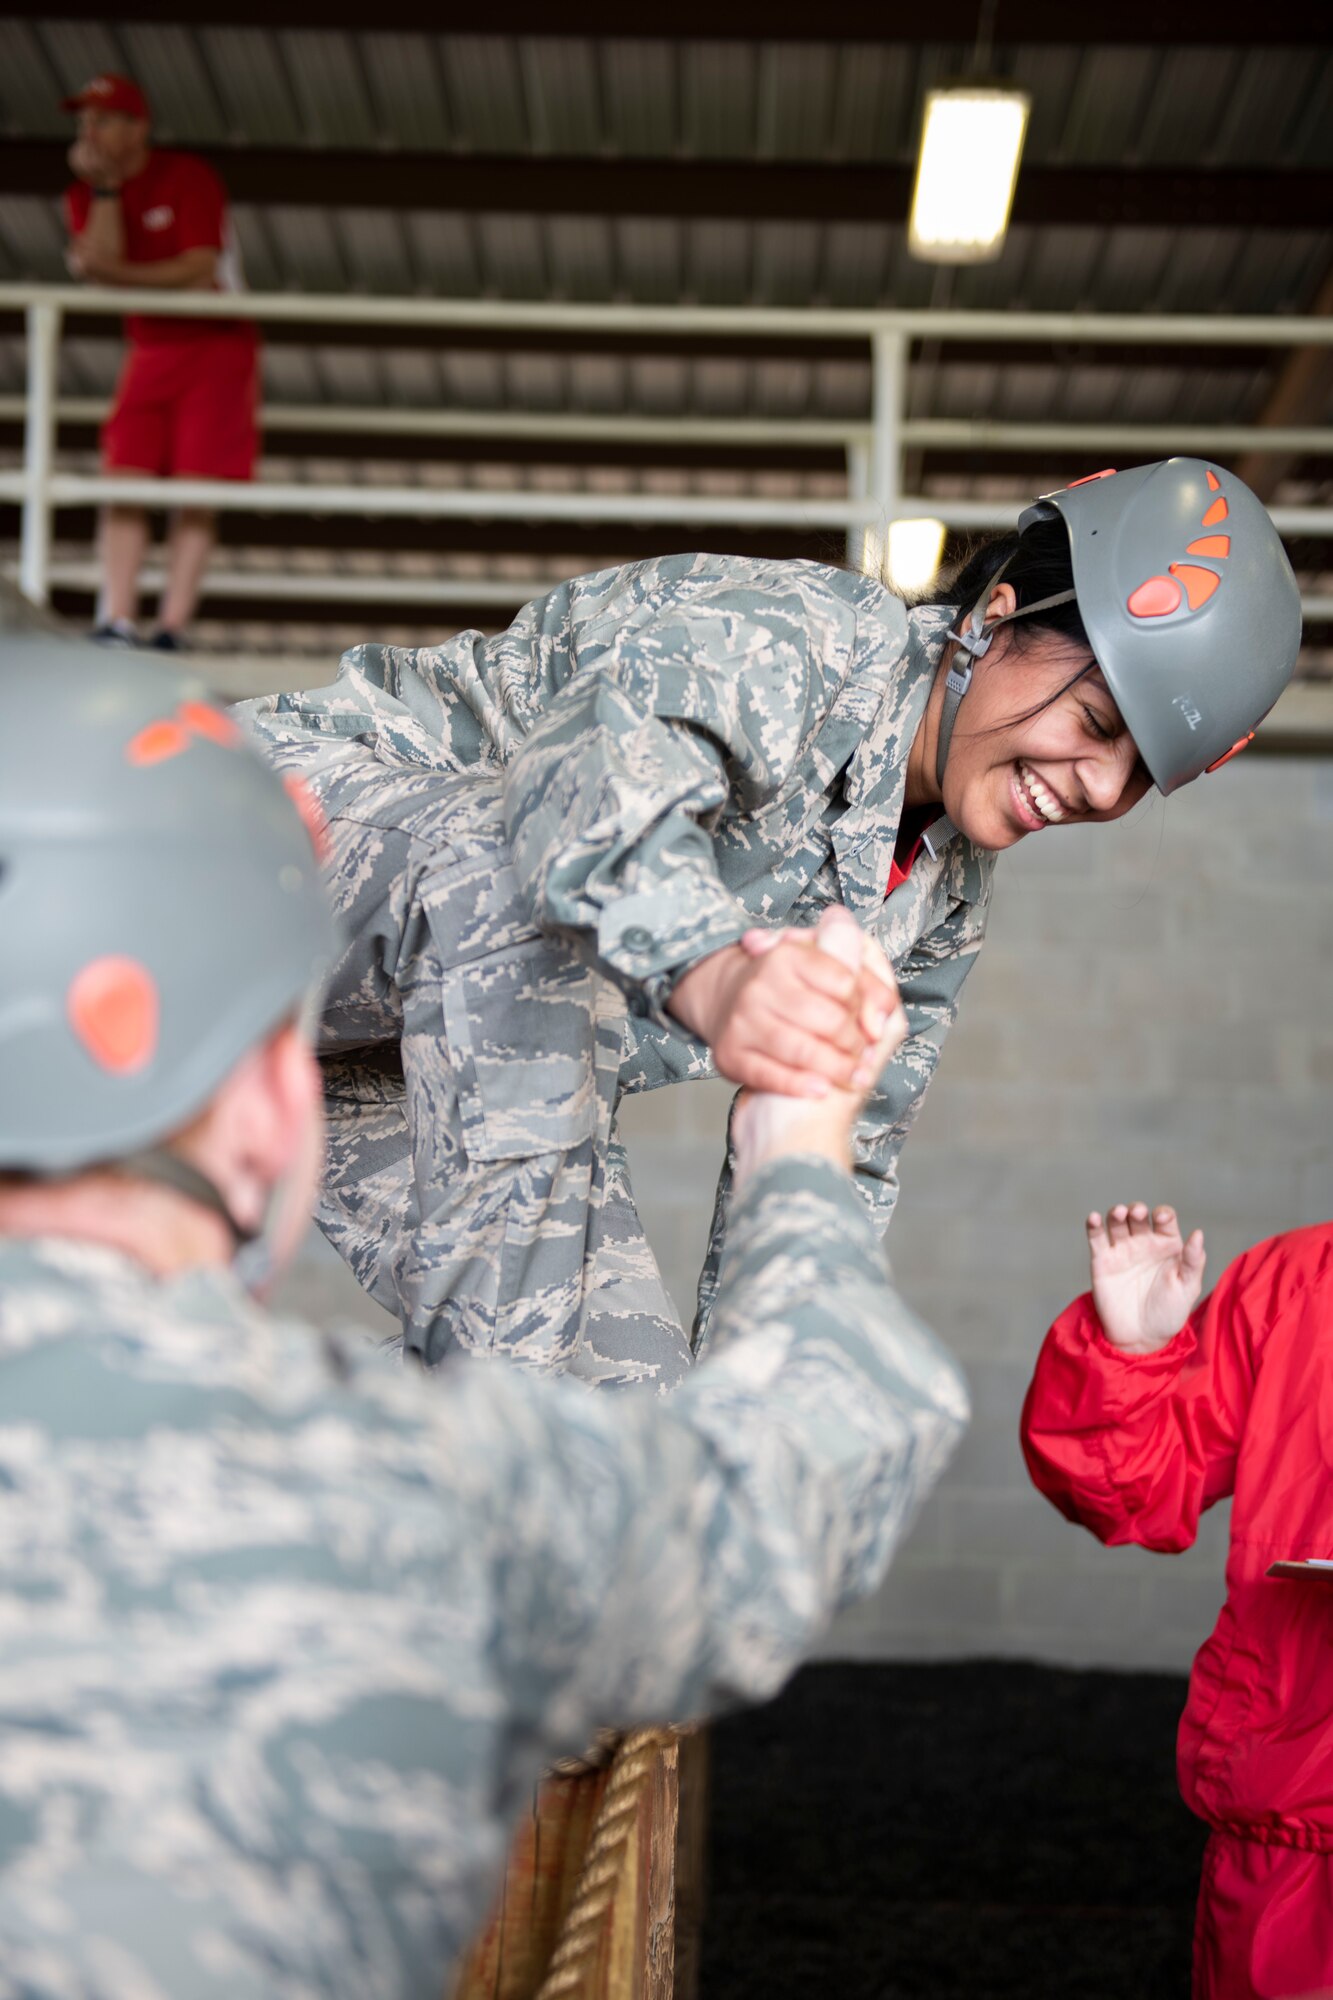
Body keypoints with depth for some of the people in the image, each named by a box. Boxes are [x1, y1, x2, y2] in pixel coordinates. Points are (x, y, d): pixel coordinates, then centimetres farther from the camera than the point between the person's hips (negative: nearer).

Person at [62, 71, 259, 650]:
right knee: (125, 479, -9)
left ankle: (171, 629, -15)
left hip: (217, 346, -5)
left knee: (196, 488, -12)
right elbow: (100, 265, -11)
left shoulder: (188, 178, -10)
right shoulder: (86, 195, 6)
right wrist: (104, 188, -15)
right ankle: (117, 622, -14)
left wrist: (116, 273, -24)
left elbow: (201, 272, -19)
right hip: (150, 350, 5)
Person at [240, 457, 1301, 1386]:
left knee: (653, 1427, -7)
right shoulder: (779, 639, -25)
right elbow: (598, 779, -48)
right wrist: (710, 973, -68)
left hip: (477, 1053, 7)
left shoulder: (945, 899, 1)